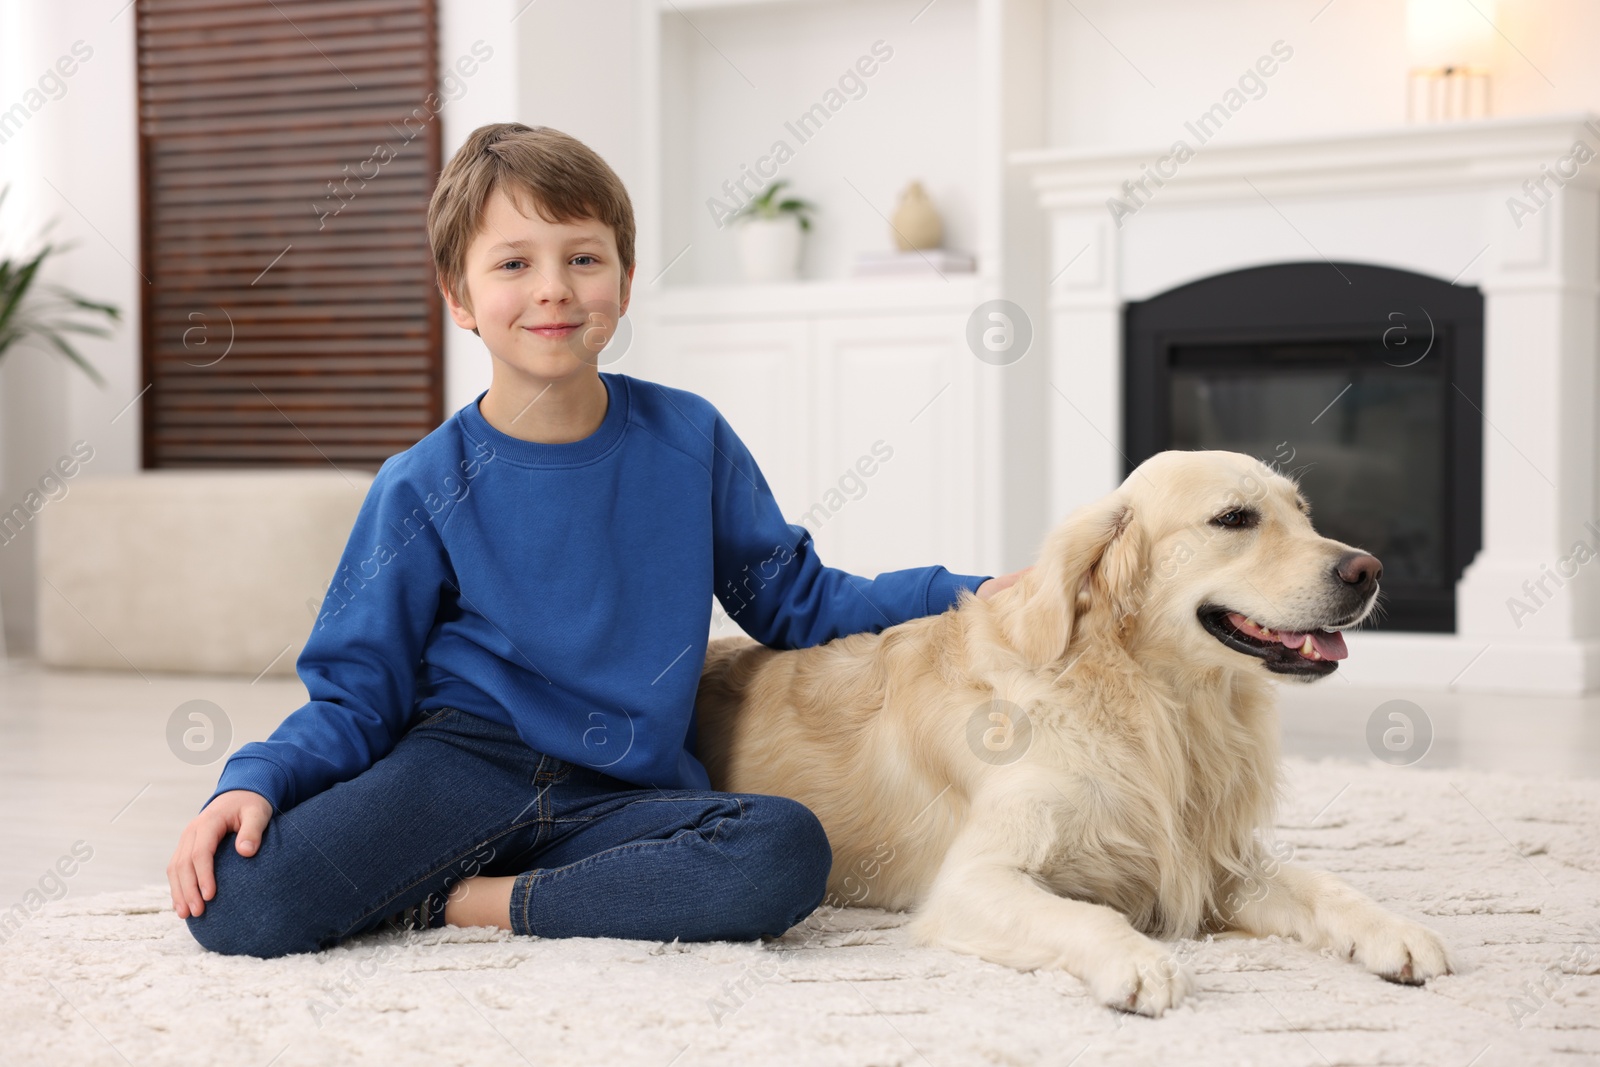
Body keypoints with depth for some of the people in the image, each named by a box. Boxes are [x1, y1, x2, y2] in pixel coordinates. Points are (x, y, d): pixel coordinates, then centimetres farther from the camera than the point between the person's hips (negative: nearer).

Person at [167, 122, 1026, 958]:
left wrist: (971, 596, 2)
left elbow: (794, 599, 14)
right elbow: (353, 695, 2)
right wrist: (255, 781, -18)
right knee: (235, 904, -28)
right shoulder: (423, 489, -3)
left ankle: (468, 902, -16)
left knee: (785, 852, -31)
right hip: (463, 761, -3)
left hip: (622, 795, 3)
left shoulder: (689, 440, 3)